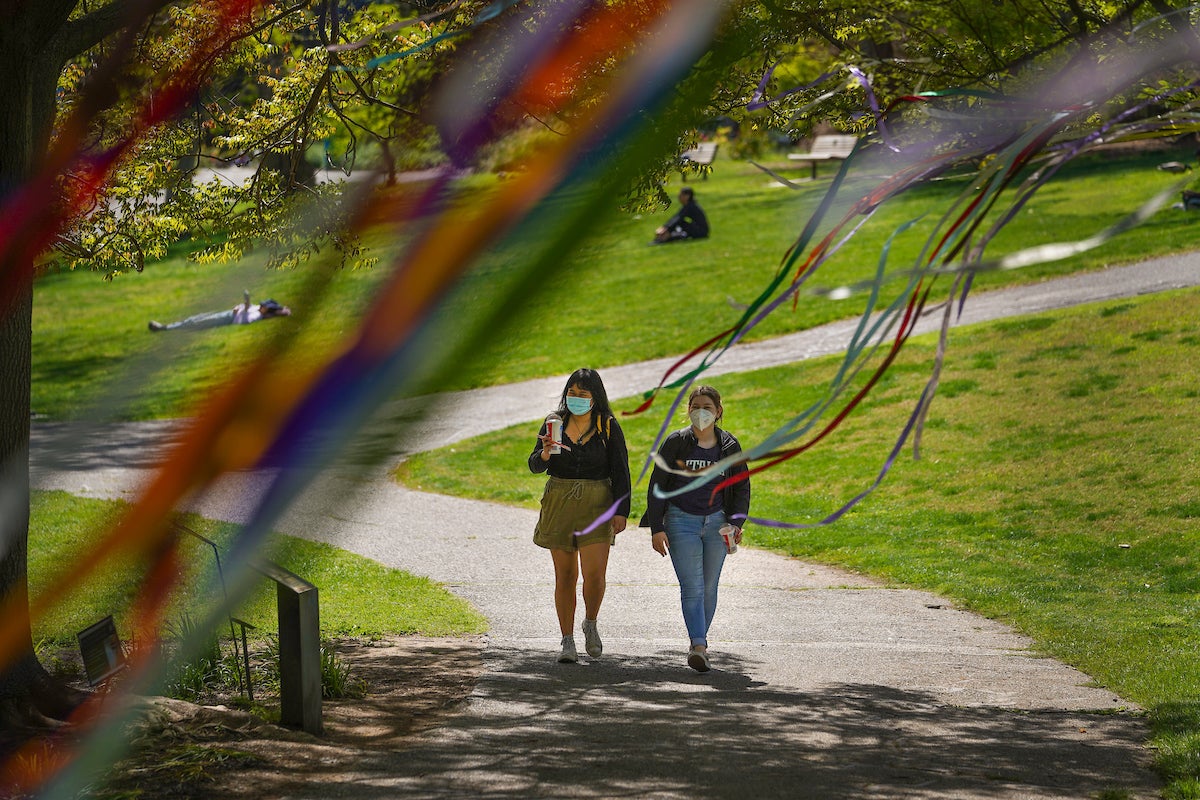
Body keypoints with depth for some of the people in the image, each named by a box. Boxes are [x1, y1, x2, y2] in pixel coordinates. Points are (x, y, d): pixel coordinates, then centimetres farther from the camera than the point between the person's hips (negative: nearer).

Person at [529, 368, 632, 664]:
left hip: (596, 506, -2)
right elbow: (534, 466, -2)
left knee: (595, 575, -11)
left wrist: (621, 512, -8)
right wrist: (545, 453, -25)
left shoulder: (609, 427, 0)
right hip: (559, 504, 2)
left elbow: (620, 472, 0)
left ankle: (591, 624, 17)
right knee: (565, 575, 4)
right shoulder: (554, 424, 4)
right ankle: (567, 641, 11)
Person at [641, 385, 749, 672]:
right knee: (692, 587, -14)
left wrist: (736, 523, -4)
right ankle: (698, 646, -25)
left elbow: (742, 488, 10)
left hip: (716, 522, 3)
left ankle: (698, 641, 23)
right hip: (681, 521, -3)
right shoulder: (676, 443, -5)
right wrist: (656, 528, -8)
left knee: (709, 587, 8)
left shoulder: (729, 446, 2)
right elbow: (656, 487, -3)